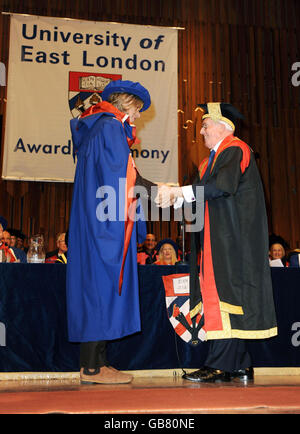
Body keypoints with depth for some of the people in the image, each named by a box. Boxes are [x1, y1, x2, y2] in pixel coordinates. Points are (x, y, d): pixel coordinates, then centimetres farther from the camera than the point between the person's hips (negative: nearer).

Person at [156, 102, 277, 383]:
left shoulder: (235, 150, -6)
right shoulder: (214, 158, 23)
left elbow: (223, 185, -22)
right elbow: (201, 193, 16)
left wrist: (179, 191, -16)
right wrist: (173, 196, -2)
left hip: (231, 239, -9)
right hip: (218, 240, 9)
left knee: (223, 294, -11)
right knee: (223, 295, 6)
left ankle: (220, 366, -9)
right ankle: (239, 365, 10)